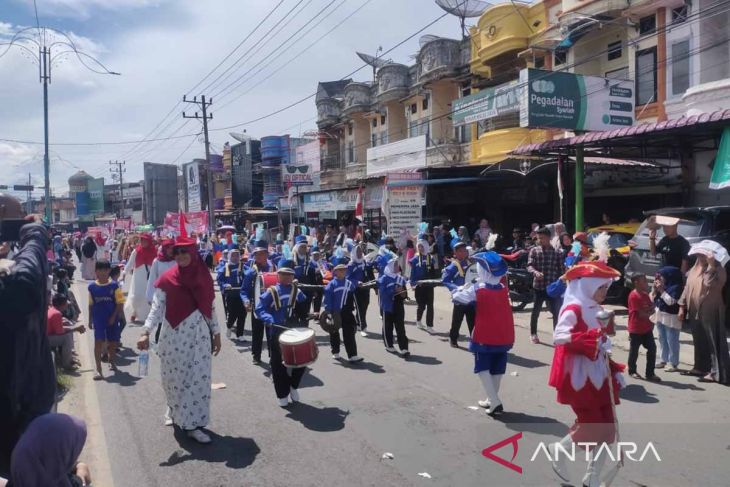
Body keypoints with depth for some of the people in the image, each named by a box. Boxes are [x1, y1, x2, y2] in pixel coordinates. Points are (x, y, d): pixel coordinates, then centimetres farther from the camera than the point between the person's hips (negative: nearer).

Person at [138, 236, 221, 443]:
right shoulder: (167, 279, -6)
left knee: (199, 378, 1)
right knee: (174, 377, 9)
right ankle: (174, 410, 36)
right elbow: (156, 309, -8)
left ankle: (192, 424, 11)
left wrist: (216, 333, 9)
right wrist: (146, 332, -21)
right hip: (173, 335, -1)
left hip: (198, 335, 2)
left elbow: (211, 308, 7)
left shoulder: (204, 278, 1)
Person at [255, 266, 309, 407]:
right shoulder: (271, 292, -5)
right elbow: (259, 308, -10)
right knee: (278, 365, 3)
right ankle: (282, 395, 19)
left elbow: (304, 309, 14)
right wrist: (268, 319, -25)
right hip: (276, 333, -3)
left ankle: (293, 386, 29)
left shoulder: (297, 292, 7)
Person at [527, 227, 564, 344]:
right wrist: (535, 272, -29)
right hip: (538, 286, 0)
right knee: (536, 311, 10)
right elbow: (529, 265, -8)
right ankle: (533, 334, 25)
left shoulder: (557, 253, 3)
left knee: (555, 311, 0)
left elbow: (560, 269, 6)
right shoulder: (534, 250, 1)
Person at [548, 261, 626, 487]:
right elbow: (558, 336, -31)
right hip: (579, 379, -9)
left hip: (599, 378, 9)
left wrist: (615, 371, 13)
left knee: (607, 429, 8)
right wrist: (592, 341, -36)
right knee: (591, 427, -6)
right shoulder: (573, 309, -14)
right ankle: (559, 450, 22)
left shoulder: (595, 311, 12)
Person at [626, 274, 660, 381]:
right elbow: (641, 314, -19)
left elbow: (652, 308, 8)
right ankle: (632, 371, 23)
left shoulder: (645, 295, 8)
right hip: (636, 329, -7)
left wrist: (648, 311, -13)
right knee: (634, 351, 6)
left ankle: (650, 373, 10)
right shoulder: (634, 296, -18)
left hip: (647, 328, 8)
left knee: (652, 348, 3)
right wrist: (649, 313, -1)